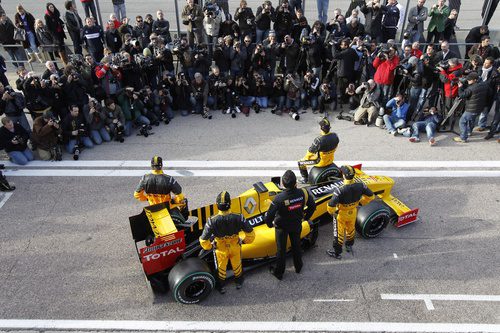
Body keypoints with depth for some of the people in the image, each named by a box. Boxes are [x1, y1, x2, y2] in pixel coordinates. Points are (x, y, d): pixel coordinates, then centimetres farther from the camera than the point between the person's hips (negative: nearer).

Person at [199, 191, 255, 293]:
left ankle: (221, 287, 52)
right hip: (235, 247, 1)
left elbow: (203, 240, -24)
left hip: (220, 249, -1)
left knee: (221, 268, 28)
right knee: (237, 265, 31)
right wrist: (245, 240, 4)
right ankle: (239, 282, 56)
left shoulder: (212, 221, -33)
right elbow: (250, 233, -18)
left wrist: (208, 247, -1)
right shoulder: (238, 218, -30)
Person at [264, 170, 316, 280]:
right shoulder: (303, 193, -26)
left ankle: (278, 272, 39)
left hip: (281, 226, -3)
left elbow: (269, 216, -31)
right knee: (296, 245, 28)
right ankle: (298, 267, 51)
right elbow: (312, 206, -7)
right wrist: (306, 217, 11)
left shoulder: (279, 198, -36)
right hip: (297, 225, 3)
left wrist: (270, 224, -8)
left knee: (281, 249, 18)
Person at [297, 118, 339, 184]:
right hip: (331, 160, 6)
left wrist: (306, 158, 0)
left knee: (301, 162, 12)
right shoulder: (334, 135, -14)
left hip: (321, 162, -6)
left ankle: (305, 178, 26)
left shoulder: (318, 140, -34)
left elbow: (310, 152, -22)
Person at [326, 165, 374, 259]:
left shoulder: (339, 190, -37)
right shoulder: (360, 186, -22)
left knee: (339, 233, 17)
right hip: (353, 212, 5)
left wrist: (331, 212, -13)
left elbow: (331, 206, -36)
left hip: (341, 214, -4)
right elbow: (371, 196, -7)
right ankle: (349, 246, 54)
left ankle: (337, 253, 35)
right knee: (350, 229, 30)